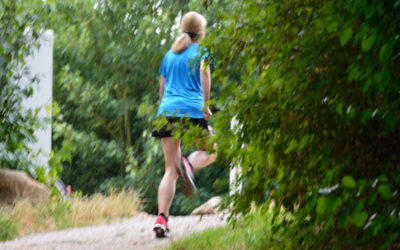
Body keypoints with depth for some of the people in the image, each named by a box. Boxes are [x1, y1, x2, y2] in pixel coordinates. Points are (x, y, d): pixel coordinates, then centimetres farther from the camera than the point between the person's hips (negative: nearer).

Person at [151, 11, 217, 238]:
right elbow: (204, 72, -12)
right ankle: (189, 165, -17)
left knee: (171, 169, 4)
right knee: (209, 152, 18)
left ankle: (162, 219, -13)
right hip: (191, 109, -4)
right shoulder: (200, 51, 7)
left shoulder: (169, 55, 22)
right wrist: (205, 105, -8)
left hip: (167, 110, 4)